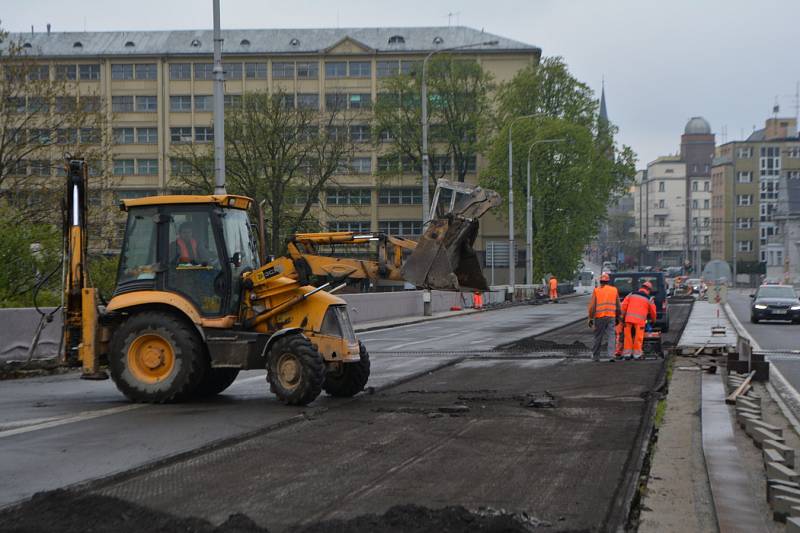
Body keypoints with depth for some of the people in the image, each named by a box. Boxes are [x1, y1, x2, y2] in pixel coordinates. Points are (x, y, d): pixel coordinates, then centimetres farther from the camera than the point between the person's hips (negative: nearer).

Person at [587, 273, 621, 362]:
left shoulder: (596, 291, 0)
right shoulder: (614, 290, 7)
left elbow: (592, 306, -4)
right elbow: (618, 306, 11)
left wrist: (590, 318, 1)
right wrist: (617, 317, 20)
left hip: (599, 317, -1)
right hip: (611, 317, 1)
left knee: (598, 337, 9)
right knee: (611, 336, 1)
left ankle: (595, 356, 18)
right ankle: (611, 355, -12)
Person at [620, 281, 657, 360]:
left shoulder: (631, 295, 11)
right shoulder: (648, 300, 8)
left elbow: (623, 306, 6)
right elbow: (653, 312, 18)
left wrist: (623, 316, 13)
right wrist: (653, 320, 36)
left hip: (628, 319, 2)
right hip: (640, 320, -2)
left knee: (628, 336, 8)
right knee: (638, 337, 5)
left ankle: (627, 353, 11)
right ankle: (637, 354, 6)